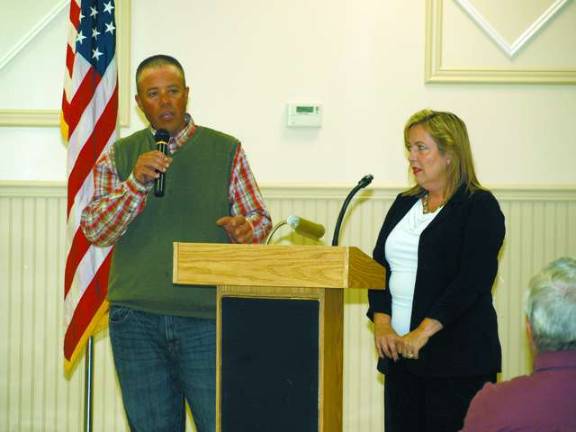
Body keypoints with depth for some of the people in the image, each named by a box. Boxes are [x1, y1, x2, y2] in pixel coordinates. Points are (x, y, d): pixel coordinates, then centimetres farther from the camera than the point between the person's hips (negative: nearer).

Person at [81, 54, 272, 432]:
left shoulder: (226, 150, 7)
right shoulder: (118, 156, 10)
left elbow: (259, 218, 7)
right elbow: (95, 231, 2)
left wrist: (246, 229, -17)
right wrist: (135, 183, -13)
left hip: (207, 316, -2)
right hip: (136, 319, 2)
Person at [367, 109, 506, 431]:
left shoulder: (480, 207, -4)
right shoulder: (404, 204, 16)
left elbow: (473, 279, -15)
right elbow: (379, 265, 12)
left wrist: (423, 332, -21)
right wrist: (381, 323, -5)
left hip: (457, 356, -6)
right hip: (400, 351, 6)